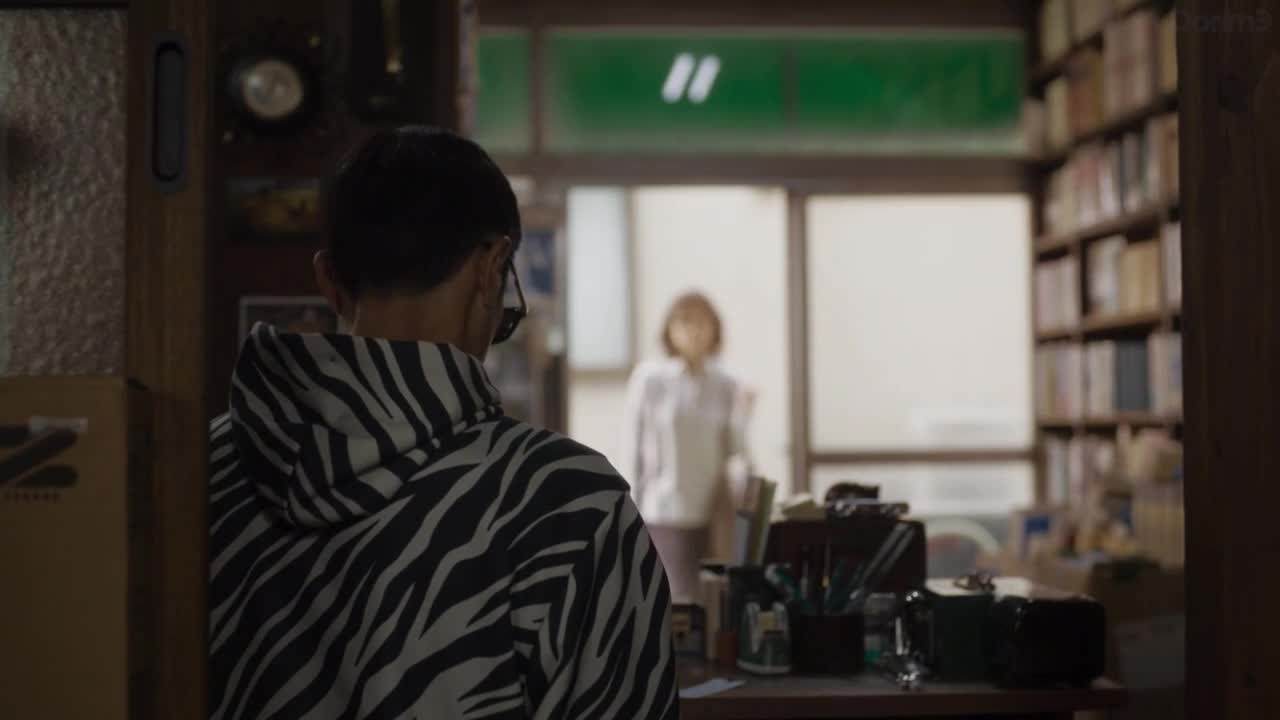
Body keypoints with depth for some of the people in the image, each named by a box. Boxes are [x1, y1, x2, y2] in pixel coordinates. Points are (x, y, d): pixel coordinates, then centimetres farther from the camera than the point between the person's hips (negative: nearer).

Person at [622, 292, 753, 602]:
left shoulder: (725, 384, 6)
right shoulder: (649, 379, -4)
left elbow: (733, 451, 6)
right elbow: (633, 447, -2)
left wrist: (742, 413, -10)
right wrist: (634, 515, -3)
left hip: (712, 512, 4)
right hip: (666, 512, -4)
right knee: (681, 602, -8)